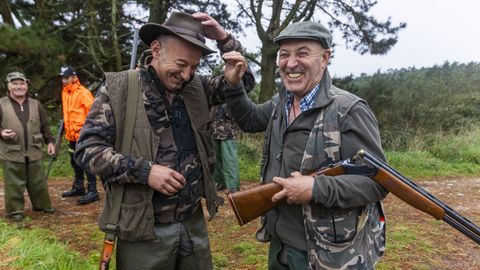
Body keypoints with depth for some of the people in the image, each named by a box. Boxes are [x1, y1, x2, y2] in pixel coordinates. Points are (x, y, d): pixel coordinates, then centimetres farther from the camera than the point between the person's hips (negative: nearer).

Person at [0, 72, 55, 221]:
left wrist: (49, 141, 8)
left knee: (38, 182, 12)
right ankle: (15, 210, 18)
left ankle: (42, 205, 28)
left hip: (34, 152, 3)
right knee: (14, 184, 4)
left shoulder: (35, 104, 8)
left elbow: (44, 126, 13)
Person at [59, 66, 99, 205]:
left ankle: (92, 191, -2)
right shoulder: (65, 92, 13)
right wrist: (67, 126, 21)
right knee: (75, 162, 18)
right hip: (72, 135, 9)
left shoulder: (83, 93, -14)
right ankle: (78, 187, 32)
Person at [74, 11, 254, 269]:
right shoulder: (118, 87, -9)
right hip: (144, 230, -4)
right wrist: (145, 171, -22)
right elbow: (87, 148, -11)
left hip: (194, 222, 5)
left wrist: (224, 39, -4)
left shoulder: (197, 87, 4)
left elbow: (243, 81, 10)